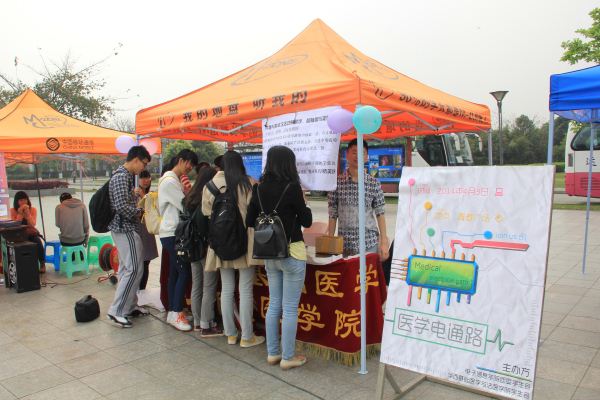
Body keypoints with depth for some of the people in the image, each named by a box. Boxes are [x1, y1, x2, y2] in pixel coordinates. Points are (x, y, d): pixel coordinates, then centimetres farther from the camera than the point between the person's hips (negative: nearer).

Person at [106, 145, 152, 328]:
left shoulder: (126, 176, 15)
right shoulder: (121, 177, -17)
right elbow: (121, 206, -25)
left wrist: (137, 210, 8)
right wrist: (138, 213, -10)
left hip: (125, 228, 11)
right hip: (125, 229, -11)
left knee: (127, 268, 15)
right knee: (134, 269, -8)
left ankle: (130, 306, 24)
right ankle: (116, 311, -2)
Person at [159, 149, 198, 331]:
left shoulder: (174, 180, 18)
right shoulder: (170, 181, -14)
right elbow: (185, 206, -16)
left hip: (173, 233, 10)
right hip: (172, 234, -10)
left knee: (175, 272, 11)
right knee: (184, 272, -9)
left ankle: (172, 312, 18)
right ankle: (176, 313, -2)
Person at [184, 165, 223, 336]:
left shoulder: (190, 198, 6)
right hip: (207, 248, -8)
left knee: (196, 285, 15)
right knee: (209, 288, 1)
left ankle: (197, 322, 25)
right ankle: (207, 326, 8)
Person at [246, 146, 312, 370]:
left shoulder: (259, 188, 2)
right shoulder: (291, 187, -14)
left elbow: (250, 221, 8)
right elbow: (307, 221, -7)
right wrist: (303, 203, 9)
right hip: (291, 252, -6)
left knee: (274, 305, 16)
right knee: (290, 308, 4)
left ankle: (272, 353, 26)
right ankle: (288, 357, 14)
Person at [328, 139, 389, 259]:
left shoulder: (374, 183, 1)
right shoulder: (337, 182, -1)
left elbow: (380, 214, 3)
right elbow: (332, 215, 2)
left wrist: (384, 242, -1)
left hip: (370, 244, 0)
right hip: (345, 244, 0)